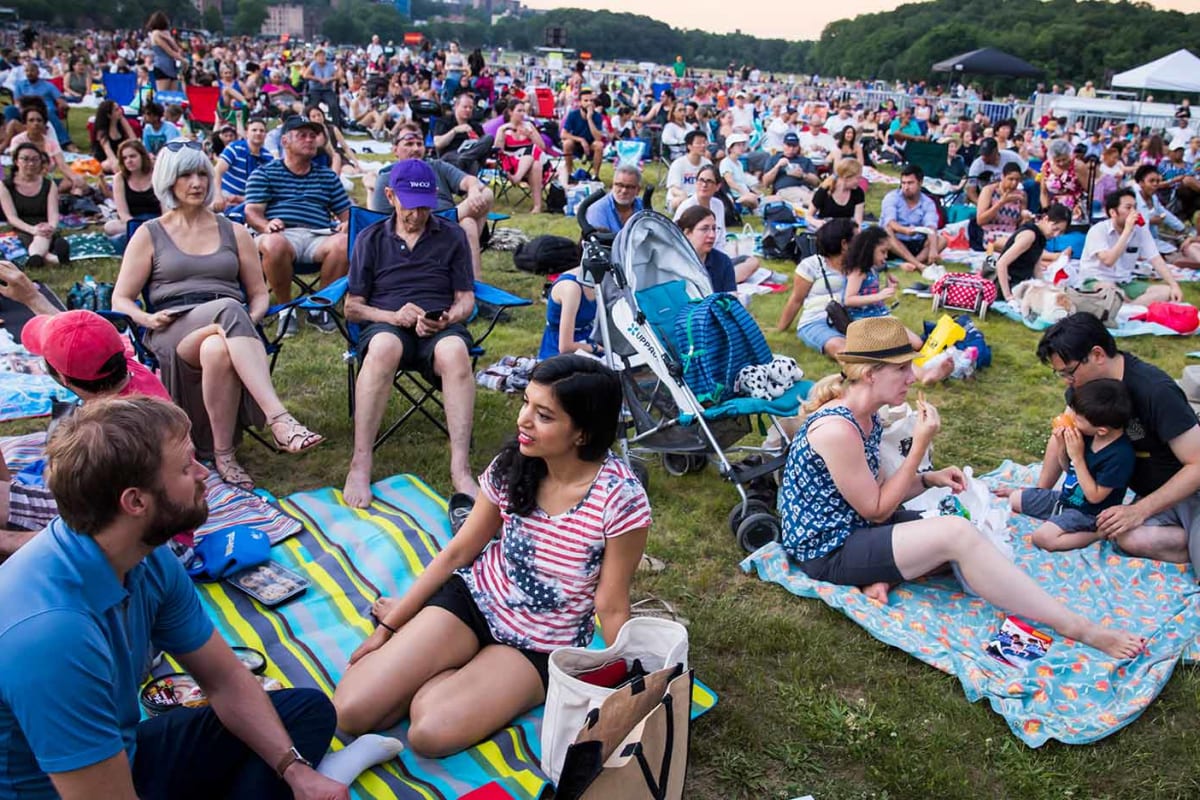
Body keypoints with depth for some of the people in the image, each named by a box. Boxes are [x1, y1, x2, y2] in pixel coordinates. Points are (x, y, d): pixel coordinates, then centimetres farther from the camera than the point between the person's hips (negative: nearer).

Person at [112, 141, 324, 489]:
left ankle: (223, 452, -39)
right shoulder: (149, 234, 17)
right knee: (230, 309, -39)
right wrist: (147, 319, -9)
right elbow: (121, 300, 14)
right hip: (174, 331, -2)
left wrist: (251, 320, -3)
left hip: (232, 326, 2)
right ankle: (279, 419, -52)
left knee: (219, 350, -41)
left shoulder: (234, 232, 22)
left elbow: (259, 294, 21)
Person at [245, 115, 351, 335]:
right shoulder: (264, 173, 17)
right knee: (273, 244, -40)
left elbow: (346, 213, 20)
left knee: (343, 243, -32)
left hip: (319, 236, 2)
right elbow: (252, 212, 4)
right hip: (282, 234, -2)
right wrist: (265, 225, -20)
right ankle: (285, 308, -15)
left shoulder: (327, 176, 27)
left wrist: (346, 224, -5)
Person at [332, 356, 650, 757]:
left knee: (430, 733, -26)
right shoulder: (512, 464, -10)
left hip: (539, 648, -3)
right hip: (473, 598, 3)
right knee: (350, 711, -11)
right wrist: (388, 627, 4)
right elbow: (457, 552, 2)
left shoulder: (621, 499, -24)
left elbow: (611, 608, -12)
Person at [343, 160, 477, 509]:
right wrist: (394, 316, -9)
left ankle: (460, 468, -44)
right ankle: (360, 465, -41)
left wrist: (448, 318, -12)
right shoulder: (371, 239, 16)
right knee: (383, 347, -39)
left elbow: (466, 299, 13)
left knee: (455, 352, -38)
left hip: (440, 326, 0)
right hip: (386, 325, 0)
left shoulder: (452, 236, 15)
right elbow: (352, 307, 12)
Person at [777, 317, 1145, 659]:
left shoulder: (867, 417, 4)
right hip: (828, 551, -10)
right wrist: (920, 446, -18)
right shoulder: (837, 429, -25)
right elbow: (876, 510, -17)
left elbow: (875, 492, 10)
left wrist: (930, 479, -5)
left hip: (851, 528, 10)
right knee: (956, 534, -24)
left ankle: (885, 576, -10)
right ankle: (1079, 630, -19)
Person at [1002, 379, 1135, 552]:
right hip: (1066, 496, 8)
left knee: (1043, 537, -27)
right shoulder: (1088, 435, -9)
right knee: (1014, 500, 8)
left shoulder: (1120, 455, -30)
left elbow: (1095, 496, -25)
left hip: (1088, 512, -8)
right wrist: (1062, 446, -13)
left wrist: (1077, 457, -27)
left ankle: (1099, 533, -11)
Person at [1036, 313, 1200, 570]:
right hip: (1151, 491, 6)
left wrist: (1139, 511, -24)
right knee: (1131, 539, -30)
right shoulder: (1082, 384, -2)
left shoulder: (1156, 392, -24)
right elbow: (1061, 440, 13)